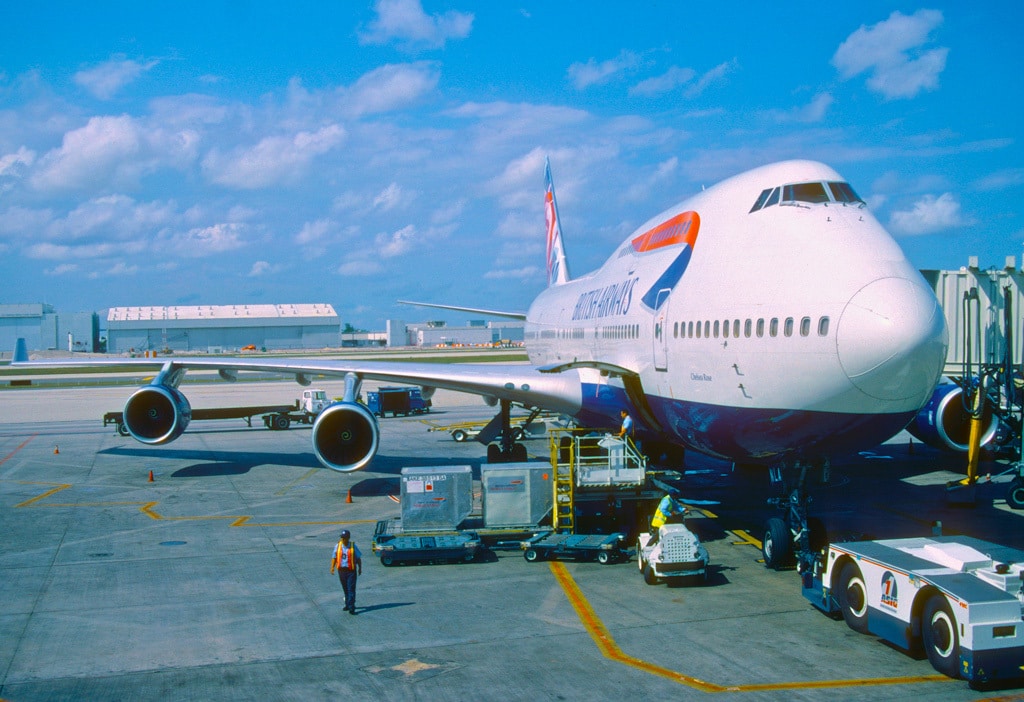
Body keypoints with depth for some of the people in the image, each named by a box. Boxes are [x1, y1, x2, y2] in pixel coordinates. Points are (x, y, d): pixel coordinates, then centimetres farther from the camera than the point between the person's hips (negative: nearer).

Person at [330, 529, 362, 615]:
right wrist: (332, 567, -3)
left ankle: (351, 608, -10)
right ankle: (348, 604, 28)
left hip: (351, 570, -3)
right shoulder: (338, 546, 5)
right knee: (345, 589, 13)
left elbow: (358, 558, 5)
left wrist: (360, 568, 2)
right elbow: (334, 557, 9)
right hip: (341, 570, 3)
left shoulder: (353, 546, -2)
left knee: (351, 589, -8)